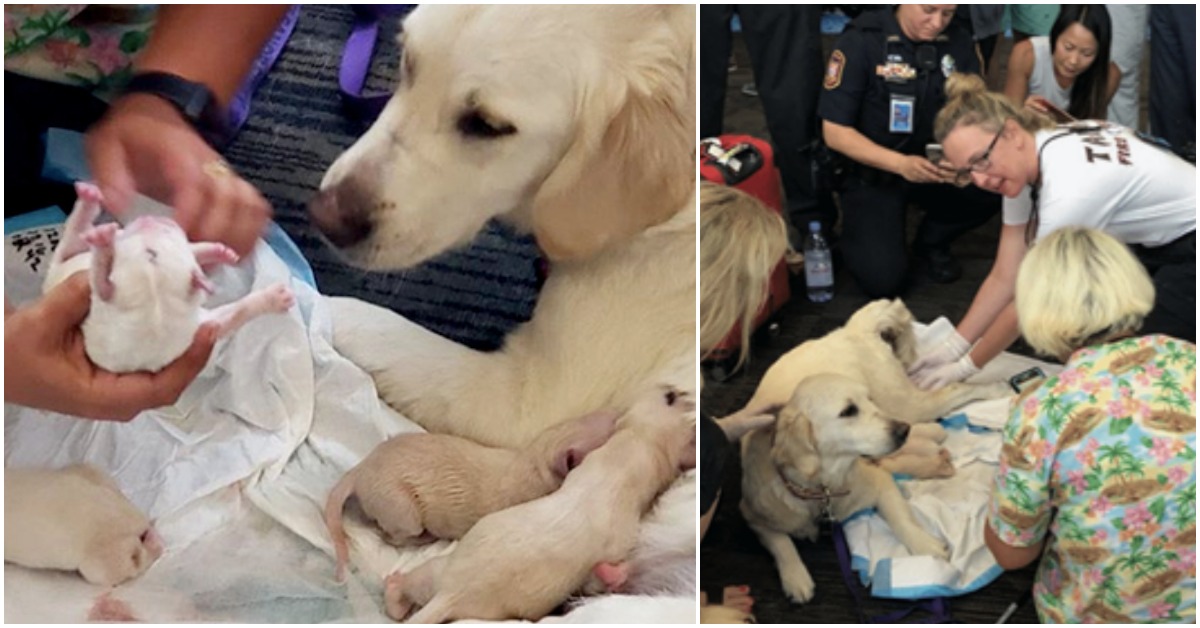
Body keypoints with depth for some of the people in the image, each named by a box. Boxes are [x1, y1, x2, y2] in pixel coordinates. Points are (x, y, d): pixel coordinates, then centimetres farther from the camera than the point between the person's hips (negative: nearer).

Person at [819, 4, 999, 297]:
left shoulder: (959, 42, -6)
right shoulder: (861, 41, -18)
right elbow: (835, 132, -17)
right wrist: (901, 164, -31)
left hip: (932, 165, 4)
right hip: (872, 172, -4)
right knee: (883, 279, -22)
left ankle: (932, 240, 5)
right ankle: (864, 228, 14)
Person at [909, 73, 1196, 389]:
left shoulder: (1069, 186, -35)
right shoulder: (1021, 164, -8)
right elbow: (1004, 279, -4)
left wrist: (966, 366, -14)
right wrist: (951, 348, -8)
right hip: (1155, 243, 9)